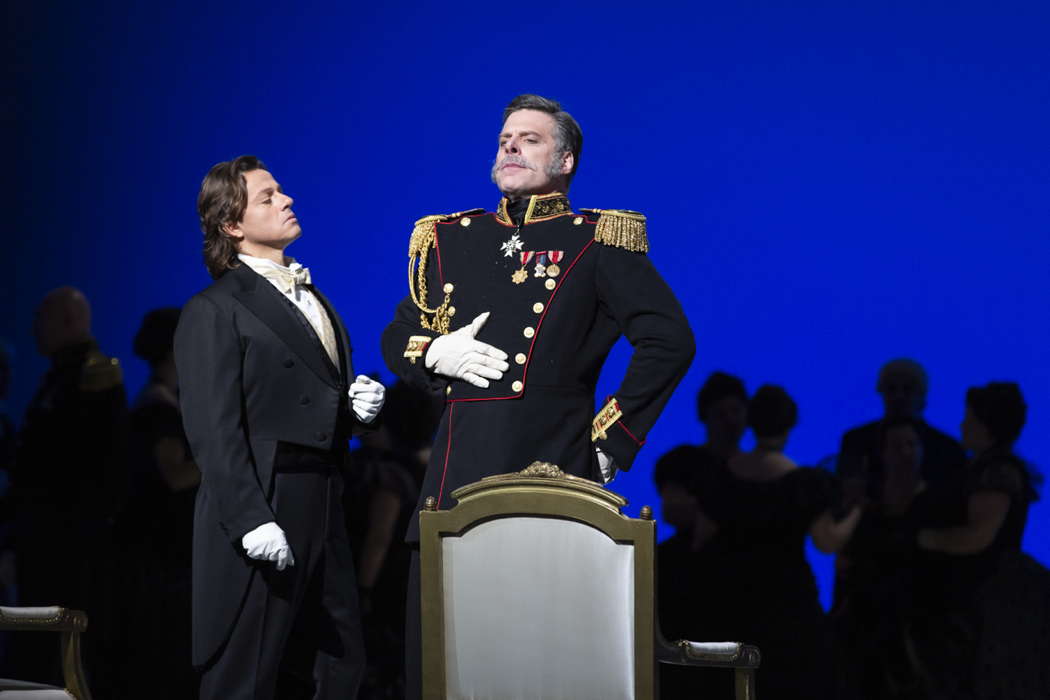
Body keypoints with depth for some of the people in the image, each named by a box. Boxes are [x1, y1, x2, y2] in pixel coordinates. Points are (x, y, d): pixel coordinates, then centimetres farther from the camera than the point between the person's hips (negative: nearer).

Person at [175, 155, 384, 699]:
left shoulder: (312, 301, 20)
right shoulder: (214, 312, -6)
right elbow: (213, 430, -15)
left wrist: (358, 405, 6)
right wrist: (251, 520, -23)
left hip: (322, 512, 8)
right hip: (262, 516, -8)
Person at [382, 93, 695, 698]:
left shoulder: (598, 242, 4)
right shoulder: (449, 240, 18)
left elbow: (669, 341, -2)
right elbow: (396, 340, 24)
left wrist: (612, 439, -5)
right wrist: (436, 353, 1)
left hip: (555, 473, -4)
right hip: (459, 476, 4)